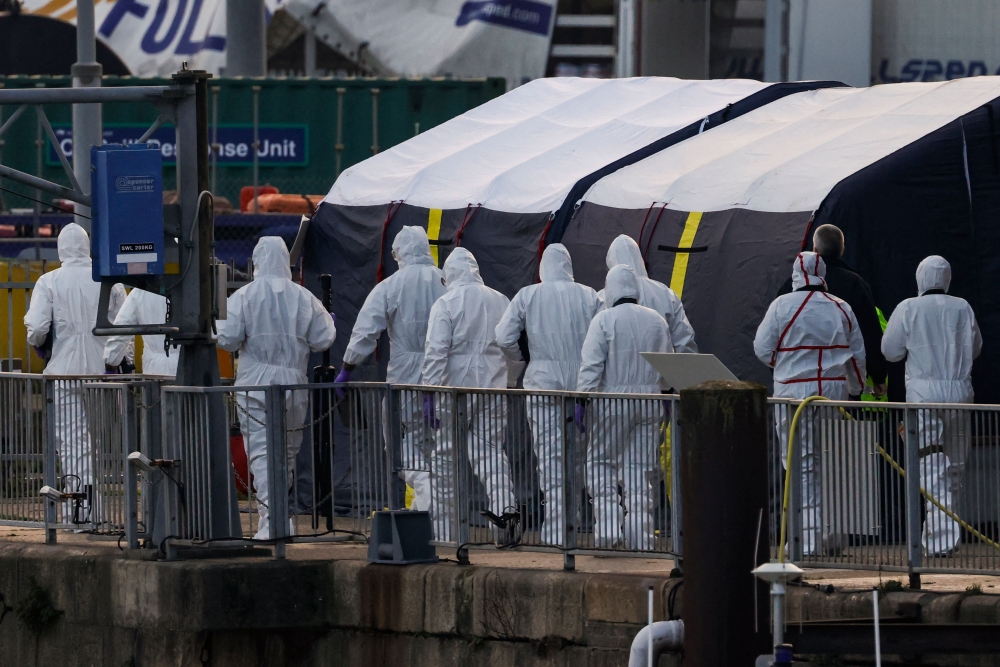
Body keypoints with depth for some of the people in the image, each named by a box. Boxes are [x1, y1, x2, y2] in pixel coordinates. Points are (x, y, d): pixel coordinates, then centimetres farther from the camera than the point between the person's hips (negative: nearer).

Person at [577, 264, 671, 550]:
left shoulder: (604, 320, -6)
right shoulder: (657, 321, 8)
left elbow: (591, 365, -12)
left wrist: (582, 400, -11)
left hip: (613, 403, -4)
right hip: (649, 405, 4)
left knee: (601, 463, 7)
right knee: (640, 469, 7)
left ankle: (607, 528, -4)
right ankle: (639, 535, 4)